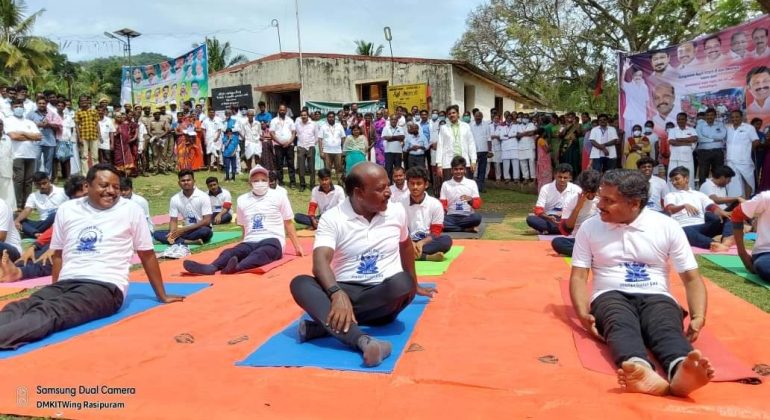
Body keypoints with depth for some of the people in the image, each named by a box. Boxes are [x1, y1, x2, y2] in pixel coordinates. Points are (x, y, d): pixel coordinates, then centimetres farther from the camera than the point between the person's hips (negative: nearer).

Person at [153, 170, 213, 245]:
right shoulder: (175, 199, 0)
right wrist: (172, 233, -21)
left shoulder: (203, 196, -11)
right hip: (184, 230, 5)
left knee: (206, 231, -39)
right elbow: (173, 220, 2)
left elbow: (207, 221, -16)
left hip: (200, 230, -5)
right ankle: (189, 242, -29)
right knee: (157, 234, -15)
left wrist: (184, 229, -19)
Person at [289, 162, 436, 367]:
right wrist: (337, 294, -41)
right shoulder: (332, 218, -8)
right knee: (300, 283, -30)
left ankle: (326, 325, -28)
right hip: (345, 292, -1)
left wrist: (414, 285, 33)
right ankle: (362, 340, -50)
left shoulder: (397, 211, 3)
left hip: (384, 296, 2)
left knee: (403, 283, -34)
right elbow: (320, 262, -22)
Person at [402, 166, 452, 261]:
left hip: (427, 242, 0)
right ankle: (428, 256, -32)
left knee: (446, 240, -30)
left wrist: (421, 243, -21)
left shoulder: (435, 204, -3)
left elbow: (436, 233, -3)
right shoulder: (401, 204, -1)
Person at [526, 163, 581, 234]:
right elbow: (538, 210, -11)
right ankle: (563, 230, -29)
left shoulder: (576, 189, -3)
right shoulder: (545, 188, -5)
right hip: (548, 220, 0)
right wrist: (548, 218, -32)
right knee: (530, 219, -29)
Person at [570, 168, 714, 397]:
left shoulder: (667, 227, 6)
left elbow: (691, 277, 6)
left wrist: (698, 317, -13)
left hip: (655, 297, 1)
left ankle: (681, 370, -66)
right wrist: (583, 313, -16)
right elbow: (578, 276, 4)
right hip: (610, 296, -1)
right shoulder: (590, 227, 7)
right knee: (621, 325, -37)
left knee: (666, 328, -35)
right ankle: (640, 370, -67)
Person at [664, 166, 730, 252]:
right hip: (684, 228, -4)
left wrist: (721, 212, -17)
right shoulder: (671, 195, 19)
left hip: (702, 227, 4)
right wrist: (684, 205, -27)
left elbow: (712, 206, 9)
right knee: (687, 233, -41)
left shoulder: (699, 194, 27)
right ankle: (713, 243, -64)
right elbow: (670, 209, -4)